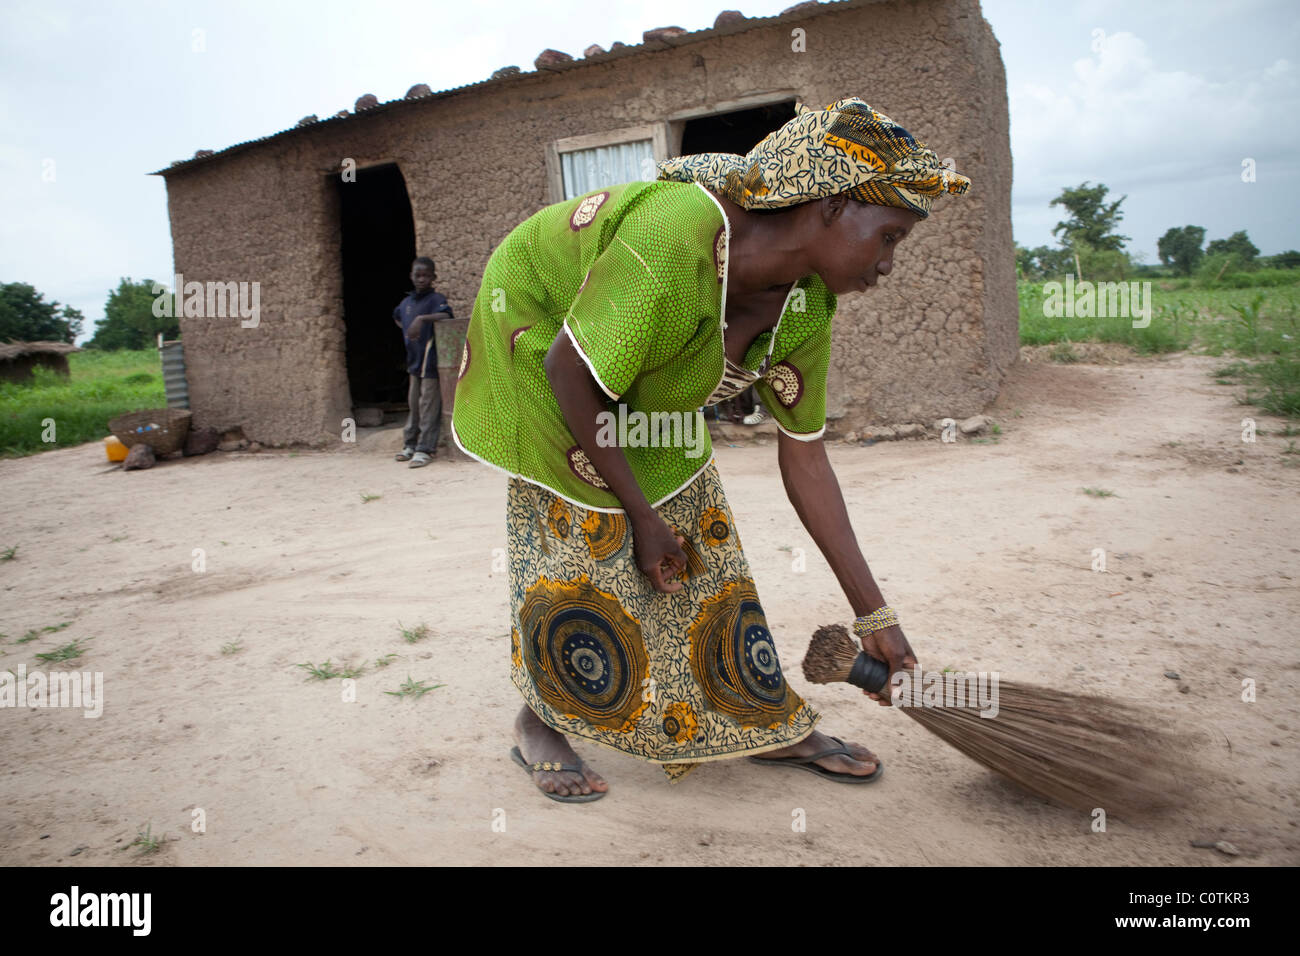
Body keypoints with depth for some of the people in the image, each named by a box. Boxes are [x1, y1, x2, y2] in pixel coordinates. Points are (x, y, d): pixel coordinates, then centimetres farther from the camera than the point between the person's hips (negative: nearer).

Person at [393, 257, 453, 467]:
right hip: (414, 361, 8)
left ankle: (425, 449, -1)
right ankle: (410, 444, 26)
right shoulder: (406, 302, 11)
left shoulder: (436, 299, -10)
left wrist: (421, 318, -39)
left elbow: (446, 315, -31)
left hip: (431, 361, -7)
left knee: (428, 406, -5)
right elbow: (397, 318, 33)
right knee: (414, 404, 16)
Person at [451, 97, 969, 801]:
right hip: (537, 336, -6)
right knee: (578, 533, -10)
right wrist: (640, 514, -24)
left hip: (640, 385, 6)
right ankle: (538, 723, 12)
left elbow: (804, 459, -10)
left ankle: (766, 724, 13)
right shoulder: (674, 237, -40)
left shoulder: (805, 309, -17)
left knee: (699, 534, 2)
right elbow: (570, 375, -32)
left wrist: (873, 613, -8)